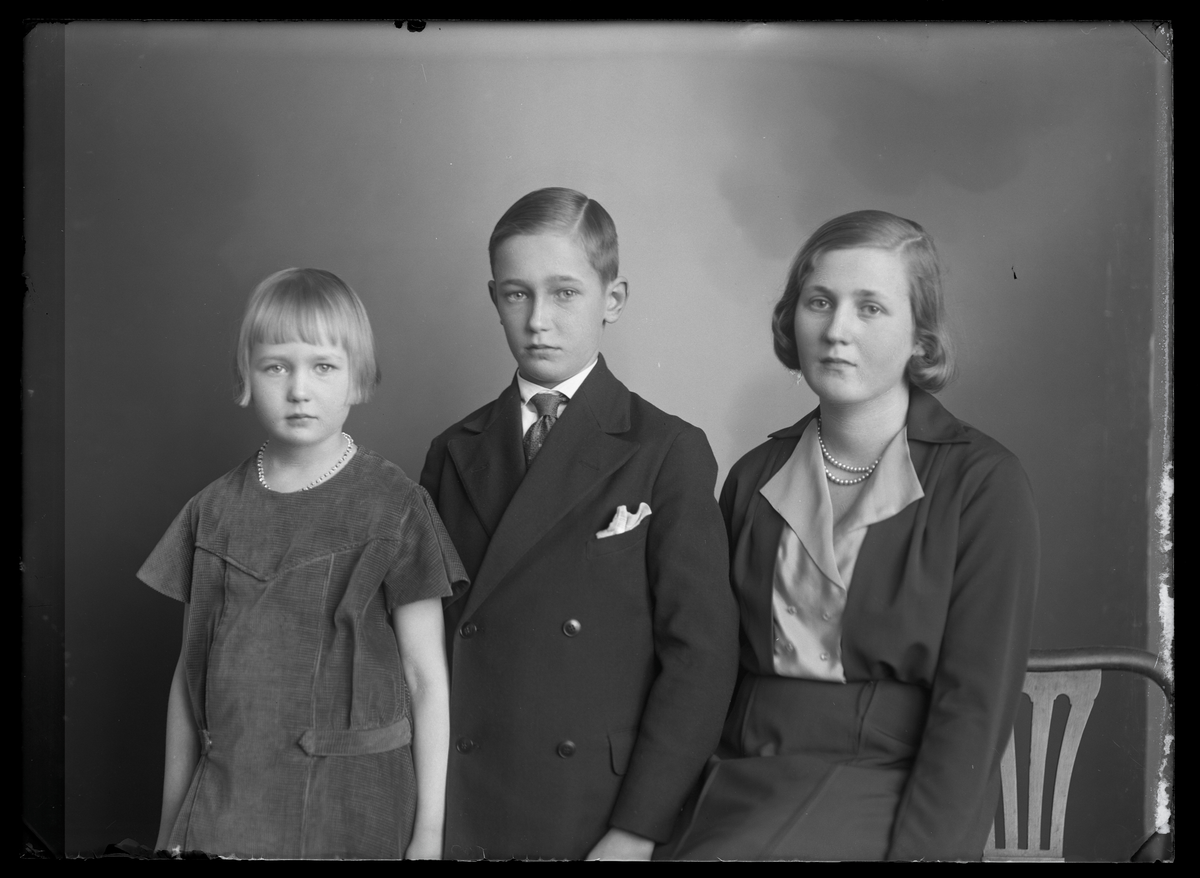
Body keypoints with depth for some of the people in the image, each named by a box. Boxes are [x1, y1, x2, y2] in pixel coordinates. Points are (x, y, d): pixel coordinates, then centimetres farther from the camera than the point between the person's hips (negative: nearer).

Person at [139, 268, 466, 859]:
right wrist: (172, 822, 10)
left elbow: (426, 676, -5)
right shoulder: (213, 510, 4)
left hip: (354, 800, -2)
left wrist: (430, 831, -6)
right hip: (227, 800, 3)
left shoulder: (394, 507, -6)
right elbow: (190, 672, 8)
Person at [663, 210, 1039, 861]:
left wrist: (915, 851, -17)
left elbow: (973, 708, -8)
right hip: (744, 780, 4)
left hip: (890, 790, -3)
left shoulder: (982, 482, -4)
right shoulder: (755, 477, 10)